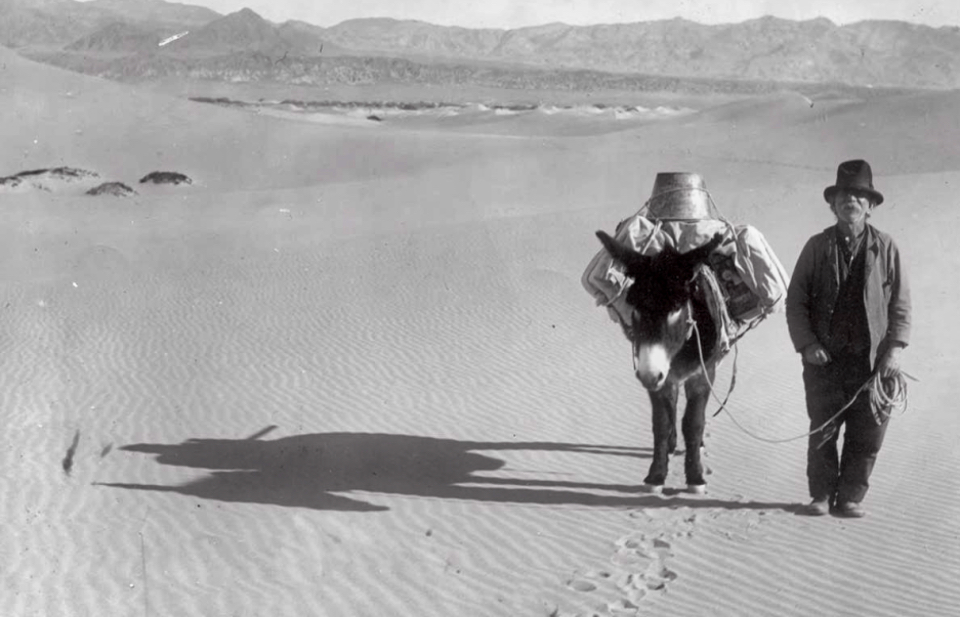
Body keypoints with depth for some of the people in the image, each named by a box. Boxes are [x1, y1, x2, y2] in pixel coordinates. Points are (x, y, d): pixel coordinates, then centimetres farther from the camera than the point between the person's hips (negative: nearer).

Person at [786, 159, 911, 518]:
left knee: (867, 436, 1)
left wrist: (895, 347, -5)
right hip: (825, 357, 0)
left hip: (872, 360, 0)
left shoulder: (886, 248, 5)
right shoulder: (817, 247, 5)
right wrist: (806, 343, -6)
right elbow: (796, 300, 5)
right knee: (822, 432, 3)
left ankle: (850, 498, 13)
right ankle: (821, 496, 15)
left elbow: (901, 303, 6)